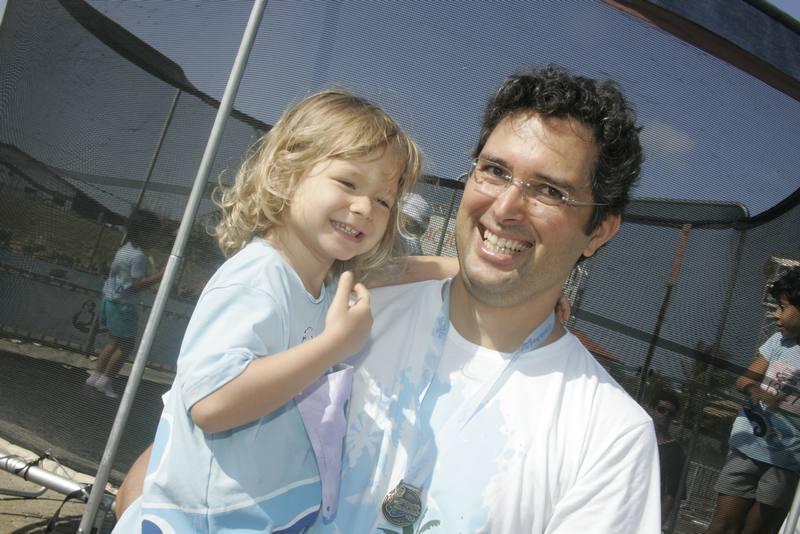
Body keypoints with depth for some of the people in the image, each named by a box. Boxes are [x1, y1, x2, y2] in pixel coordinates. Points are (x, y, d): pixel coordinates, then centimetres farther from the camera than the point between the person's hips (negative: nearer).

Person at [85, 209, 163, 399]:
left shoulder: (124, 249, 11)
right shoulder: (138, 256, -19)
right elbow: (137, 284, -23)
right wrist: (161, 275, -23)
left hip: (110, 300, 10)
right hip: (123, 305, -10)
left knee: (115, 342, 18)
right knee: (126, 345, 2)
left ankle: (96, 375, 22)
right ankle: (105, 381, 7)